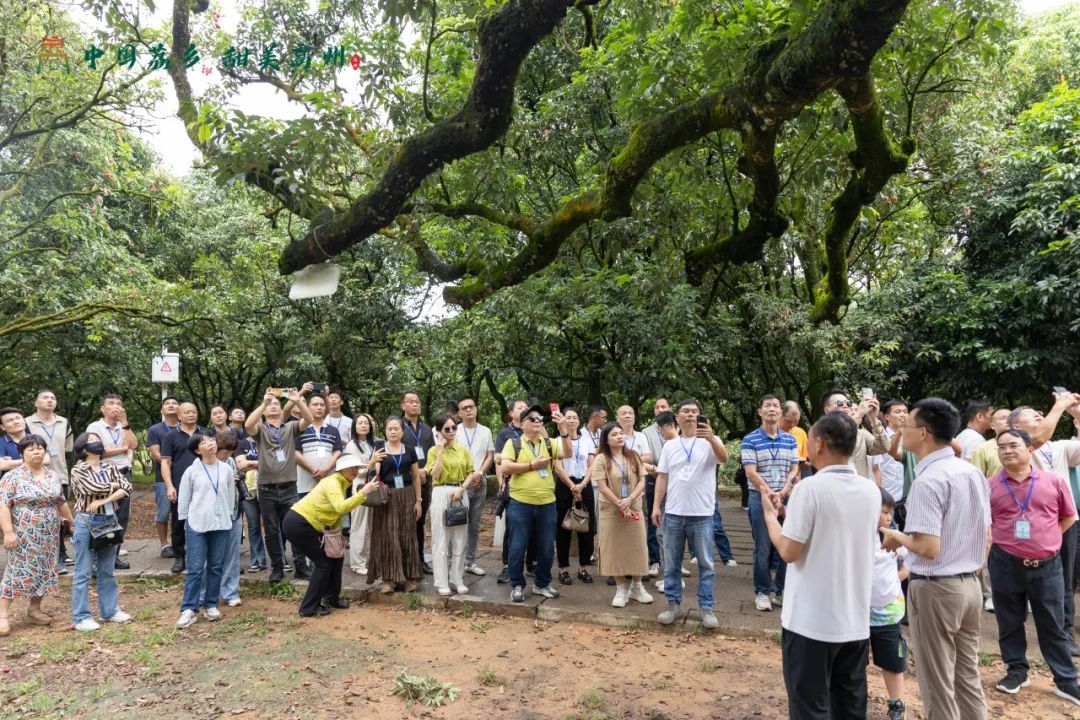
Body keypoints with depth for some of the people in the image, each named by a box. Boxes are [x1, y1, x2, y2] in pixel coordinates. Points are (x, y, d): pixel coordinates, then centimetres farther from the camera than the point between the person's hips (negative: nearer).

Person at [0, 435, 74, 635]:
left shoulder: (52, 476, 8)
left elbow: (61, 502, 17)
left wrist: (72, 522, 18)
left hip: (49, 535, 5)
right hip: (24, 535, -5)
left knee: (44, 571, 9)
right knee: (16, 571, -3)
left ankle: (34, 609, 22)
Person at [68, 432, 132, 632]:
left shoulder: (110, 467, 8)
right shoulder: (78, 470, -6)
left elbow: (127, 487, -6)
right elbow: (94, 488, -23)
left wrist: (103, 500, -16)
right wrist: (114, 486, -6)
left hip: (109, 521, 5)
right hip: (86, 522, -5)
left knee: (107, 571, 13)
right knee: (84, 573, 1)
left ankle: (110, 610, 22)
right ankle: (81, 617, 8)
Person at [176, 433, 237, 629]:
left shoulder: (226, 469, 3)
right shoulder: (191, 471, -5)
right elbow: (183, 499, 3)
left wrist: (227, 516, 11)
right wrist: (187, 521, 5)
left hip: (221, 525, 3)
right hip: (197, 525, -3)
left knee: (216, 567, 9)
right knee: (195, 569, -3)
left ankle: (211, 605, 20)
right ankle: (189, 609, 4)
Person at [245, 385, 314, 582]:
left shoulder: (291, 427, 7)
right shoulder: (260, 429, 4)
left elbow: (309, 419, -11)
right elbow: (248, 424, -18)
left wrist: (297, 401, -24)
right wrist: (263, 402, -23)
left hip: (289, 488, 0)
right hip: (267, 489, 0)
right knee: (271, 531, 9)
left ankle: (300, 565, 13)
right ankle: (277, 567, 20)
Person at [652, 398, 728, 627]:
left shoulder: (710, 442, -2)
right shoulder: (669, 446, 8)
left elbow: (724, 458, -22)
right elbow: (662, 478, 9)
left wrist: (711, 438, -41)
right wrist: (656, 506, 1)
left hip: (701, 514, -3)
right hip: (673, 513, 3)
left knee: (705, 563, 6)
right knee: (672, 563, 10)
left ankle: (706, 607, 17)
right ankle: (673, 603, 21)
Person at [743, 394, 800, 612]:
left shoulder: (790, 440, 8)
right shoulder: (750, 440, -4)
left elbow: (794, 470, 6)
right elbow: (751, 472, -9)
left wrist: (783, 493, -8)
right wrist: (770, 494, -13)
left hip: (786, 498, 3)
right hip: (760, 498, -3)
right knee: (763, 548, 1)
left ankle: (780, 590, 20)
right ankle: (762, 592, 14)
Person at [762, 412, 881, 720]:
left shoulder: (809, 488, -19)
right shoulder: (872, 492, 2)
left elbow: (789, 552, -16)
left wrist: (770, 513, -2)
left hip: (811, 621, -6)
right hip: (856, 621, 6)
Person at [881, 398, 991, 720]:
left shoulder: (928, 481, -22)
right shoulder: (974, 473, 5)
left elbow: (929, 548, -26)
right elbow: (987, 536, 12)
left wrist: (898, 538, -8)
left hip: (934, 590, -8)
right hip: (969, 585, 8)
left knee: (939, 686, 7)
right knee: (968, 678, 19)